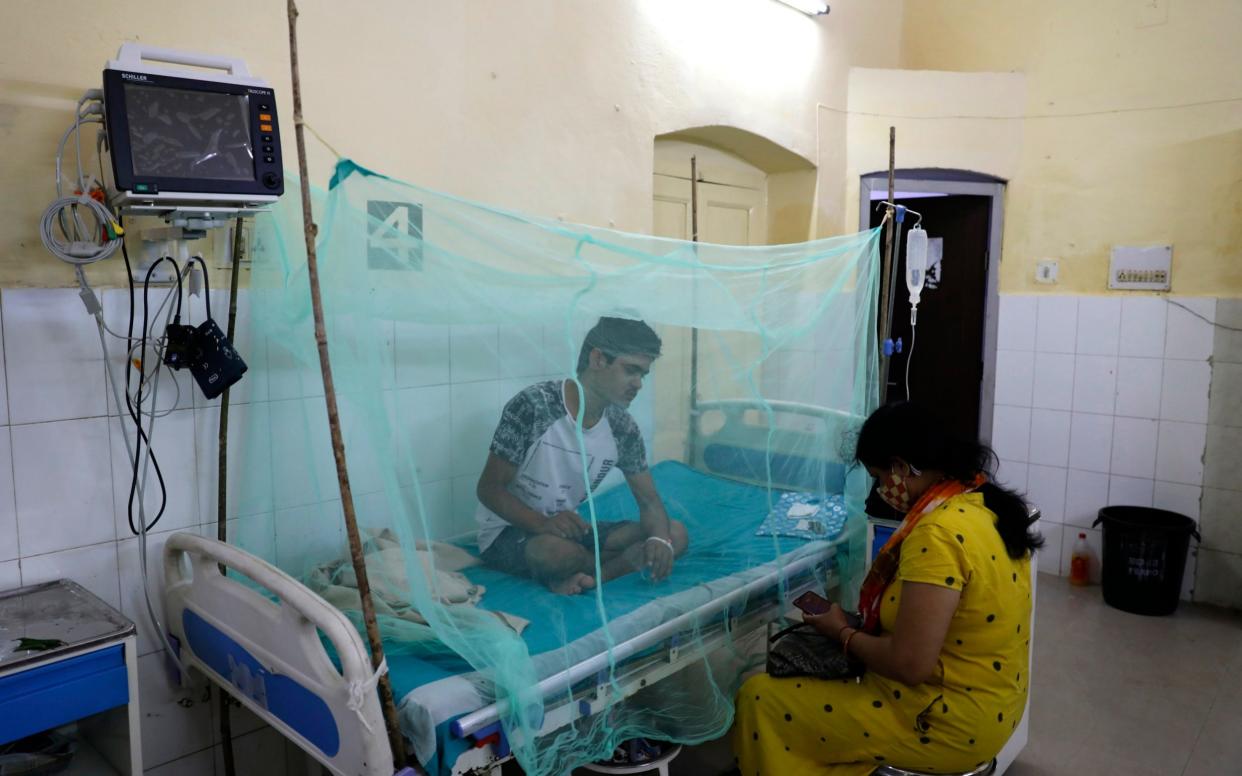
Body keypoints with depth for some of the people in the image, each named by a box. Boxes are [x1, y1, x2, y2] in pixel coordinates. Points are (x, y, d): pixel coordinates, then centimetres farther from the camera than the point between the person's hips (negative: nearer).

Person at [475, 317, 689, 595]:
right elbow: (489, 488, -17)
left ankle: (576, 577, -21)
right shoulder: (531, 406, -22)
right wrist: (543, 523, -34)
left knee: (676, 535, -11)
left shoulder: (623, 428, -6)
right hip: (508, 531, -5)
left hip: (571, 529, 6)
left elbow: (649, 500, 1)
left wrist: (659, 539, -23)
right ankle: (615, 564, -9)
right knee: (556, 550, -40)